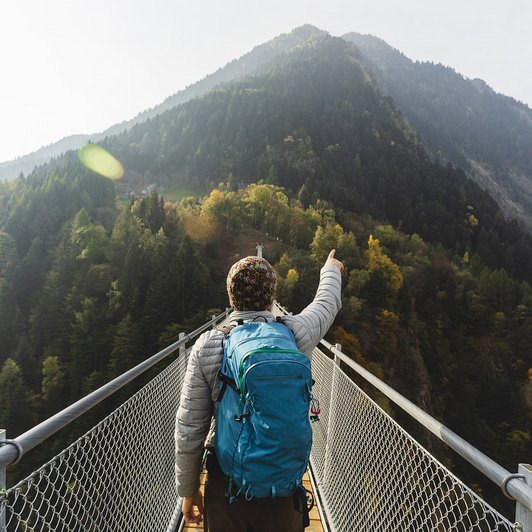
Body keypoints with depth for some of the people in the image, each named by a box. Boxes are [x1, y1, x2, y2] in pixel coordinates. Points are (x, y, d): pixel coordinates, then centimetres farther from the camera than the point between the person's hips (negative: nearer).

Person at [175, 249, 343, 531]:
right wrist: (331, 269, 30)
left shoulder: (207, 346, -15)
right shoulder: (294, 334, -13)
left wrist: (188, 490, 6)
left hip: (225, 480, 0)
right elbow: (327, 303, 9)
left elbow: (189, 431, -11)